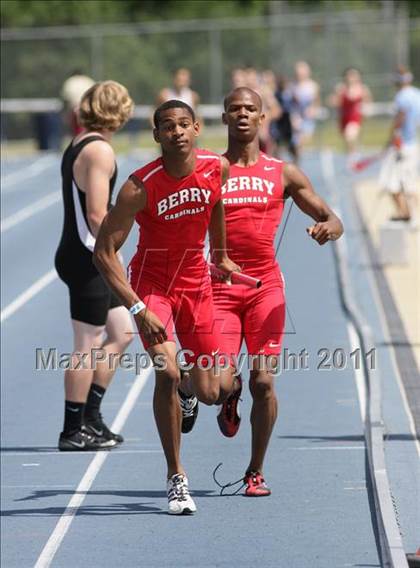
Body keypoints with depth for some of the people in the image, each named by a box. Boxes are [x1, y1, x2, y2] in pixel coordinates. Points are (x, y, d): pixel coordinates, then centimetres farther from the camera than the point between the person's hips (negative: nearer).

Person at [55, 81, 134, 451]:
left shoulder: (76, 146, 14)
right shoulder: (100, 150, -15)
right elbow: (96, 215, -21)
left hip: (77, 256, 10)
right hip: (86, 260, -10)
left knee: (122, 332, 16)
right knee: (89, 346, -3)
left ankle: (90, 416, 19)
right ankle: (74, 431, 3)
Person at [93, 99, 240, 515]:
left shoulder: (218, 169, -11)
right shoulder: (139, 187, -23)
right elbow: (103, 251, -21)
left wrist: (221, 255, 25)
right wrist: (137, 309, -27)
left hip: (196, 282, 4)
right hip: (151, 282, -4)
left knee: (212, 394, 3)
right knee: (167, 373, -23)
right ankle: (176, 477, -8)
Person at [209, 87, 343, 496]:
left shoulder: (283, 174, 8)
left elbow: (333, 221, 10)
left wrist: (328, 228, -14)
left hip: (265, 286, 0)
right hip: (219, 288, 0)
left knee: (262, 382, -7)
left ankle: (256, 471, 8)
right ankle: (230, 397, 27)